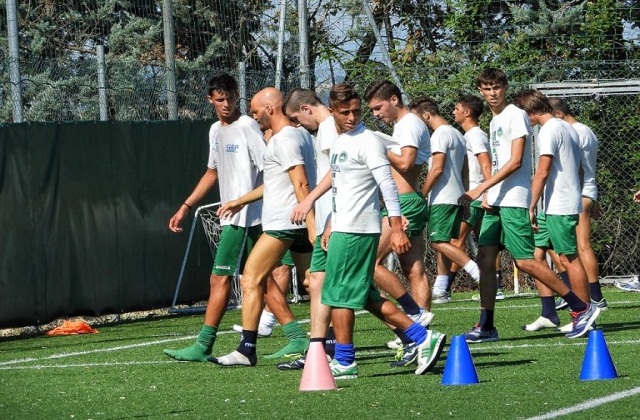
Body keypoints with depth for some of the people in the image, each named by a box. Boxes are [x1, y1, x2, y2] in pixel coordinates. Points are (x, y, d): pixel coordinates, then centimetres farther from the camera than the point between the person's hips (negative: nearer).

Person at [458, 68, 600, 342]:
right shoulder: (495, 120, 18)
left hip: (513, 200, -9)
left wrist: (480, 189, -19)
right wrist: (487, 195, 12)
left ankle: (582, 308, -7)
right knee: (485, 259, 4)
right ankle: (486, 327, 8)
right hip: (496, 202, 9)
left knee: (525, 261, -12)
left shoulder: (515, 116, -10)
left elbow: (515, 162, -17)